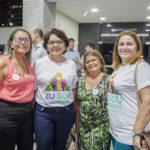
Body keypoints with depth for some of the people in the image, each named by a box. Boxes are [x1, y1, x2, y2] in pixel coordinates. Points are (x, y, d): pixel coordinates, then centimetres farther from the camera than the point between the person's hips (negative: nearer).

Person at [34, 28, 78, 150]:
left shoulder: (71, 64, 2)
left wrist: (75, 109, 10)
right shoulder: (39, 63, -5)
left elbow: (74, 89, 10)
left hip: (67, 111, 2)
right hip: (43, 111, -2)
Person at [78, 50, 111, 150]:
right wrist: (77, 123, 13)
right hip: (84, 126, 5)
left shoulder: (108, 80, -8)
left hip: (101, 126, -4)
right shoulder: (81, 80, 6)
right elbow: (78, 104, 12)